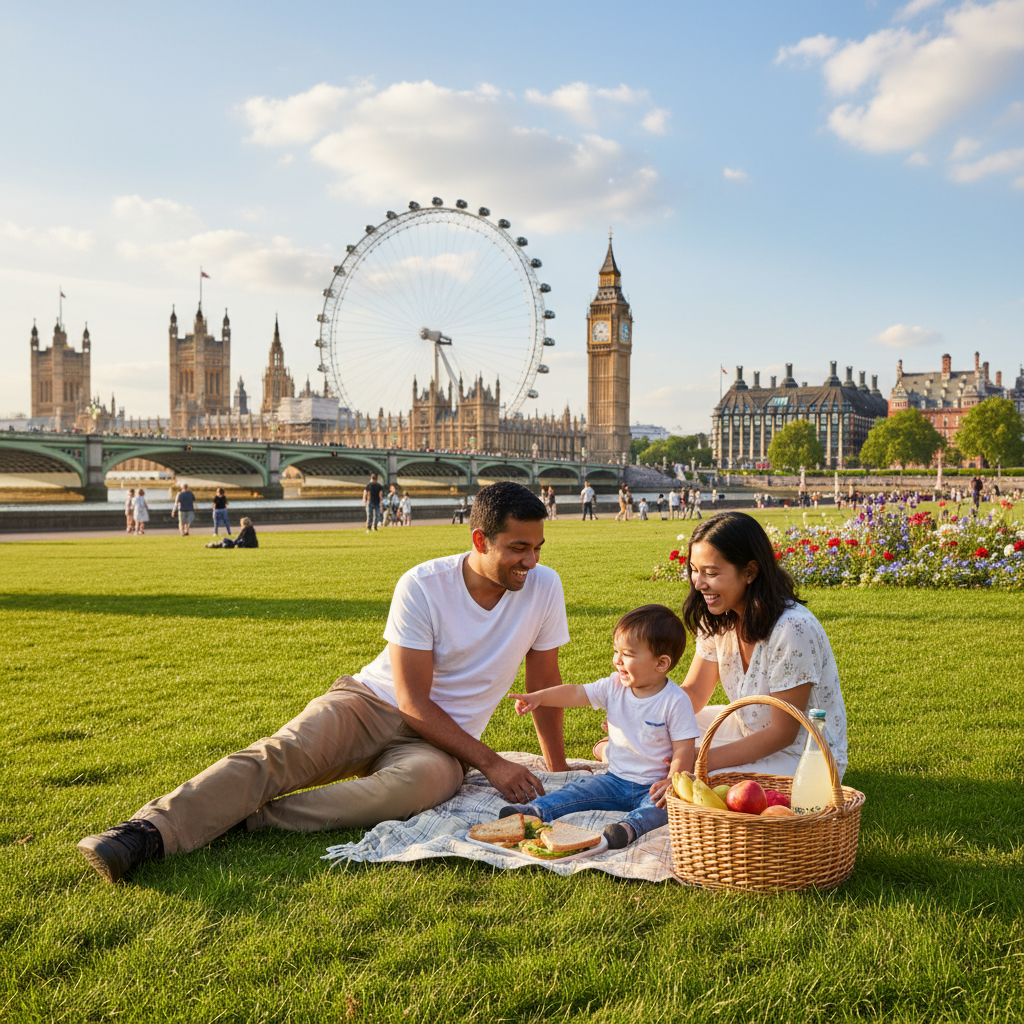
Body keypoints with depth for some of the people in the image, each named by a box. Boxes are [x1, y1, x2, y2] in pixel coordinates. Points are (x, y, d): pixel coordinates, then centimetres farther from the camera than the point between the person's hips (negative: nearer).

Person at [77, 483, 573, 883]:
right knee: (281, 754, -30)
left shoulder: (543, 587, -6)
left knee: (419, 781, -36)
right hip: (371, 702, 0)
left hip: (439, 741, 1)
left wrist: (560, 774, 11)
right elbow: (413, 701, -13)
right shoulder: (422, 586, -13)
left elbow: (545, 683, 8)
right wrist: (490, 762, -16)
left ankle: (244, 819, -33)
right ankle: (149, 830, -43)